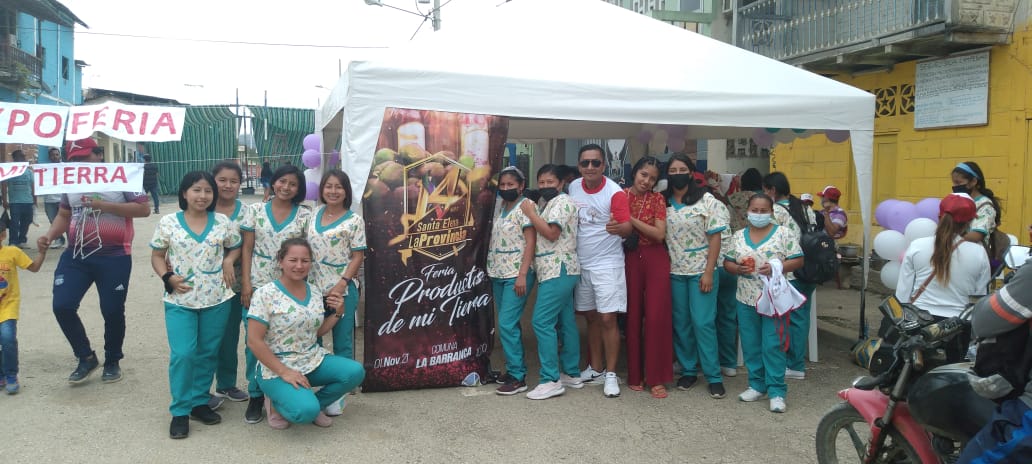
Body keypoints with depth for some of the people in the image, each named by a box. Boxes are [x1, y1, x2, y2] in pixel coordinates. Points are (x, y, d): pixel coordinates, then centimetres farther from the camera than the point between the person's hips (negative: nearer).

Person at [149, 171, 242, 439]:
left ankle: (199, 402, 26)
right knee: (182, 354, -8)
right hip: (180, 300, -2)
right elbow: (157, 256, 6)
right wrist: (167, 277, -11)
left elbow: (236, 247, 15)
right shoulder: (168, 223, -1)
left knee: (208, 353, 11)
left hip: (216, 299, 2)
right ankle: (180, 410, 7)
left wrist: (229, 260, -6)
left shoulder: (223, 222, 2)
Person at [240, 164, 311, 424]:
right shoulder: (255, 211, 4)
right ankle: (255, 395, 16)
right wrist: (245, 284, -4)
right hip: (257, 286, 1)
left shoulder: (304, 216, 2)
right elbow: (247, 249, 3)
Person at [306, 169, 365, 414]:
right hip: (314, 287, 5)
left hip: (342, 289, -5)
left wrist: (342, 283, -17)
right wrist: (304, 281, 7)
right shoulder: (315, 214, 8)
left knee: (342, 342, 5)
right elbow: (305, 247, 15)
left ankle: (338, 395, 15)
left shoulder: (354, 220, -7)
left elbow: (358, 256, -8)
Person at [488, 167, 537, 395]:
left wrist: (522, 275, -20)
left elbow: (531, 242, -14)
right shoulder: (502, 207, 14)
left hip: (516, 276, -7)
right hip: (498, 275, 8)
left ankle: (517, 378, -3)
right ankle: (514, 369, 21)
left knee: (507, 324, -10)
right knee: (510, 325, 12)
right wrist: (491, 270, 13)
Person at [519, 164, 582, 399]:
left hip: (558, 270, -10)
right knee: (565, 322, 11)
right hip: (556, 271, 10)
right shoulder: (546, 203, 21)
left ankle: (550, 380, -11)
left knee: (542, 322, -13)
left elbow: (551, 233, -20)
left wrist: (530, 213, -11)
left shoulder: (562, 201, -8)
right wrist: (533, 212, 9)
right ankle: (572, 374, 18)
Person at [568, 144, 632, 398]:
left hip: (607, 264, -5)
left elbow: (628, 228, -20)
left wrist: (618, 228, -43)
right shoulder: (573, 187, 1)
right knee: (591, 318, 14)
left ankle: (611, 374, 5)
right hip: (581, 263, 5)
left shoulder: (615, 193, -15)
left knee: (607, 319, -6)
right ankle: (595, 368, 26)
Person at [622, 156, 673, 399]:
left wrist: (632, 220, -14)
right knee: (632, 316, 3)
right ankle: (635, 375, 16)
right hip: (629, 259, 1)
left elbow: (659, 234, -8)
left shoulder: (657, 198, 1)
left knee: (656, 317, -4)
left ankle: (656, 377, 5)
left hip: (655, 259, -1)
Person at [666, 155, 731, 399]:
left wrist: (709, 272, -11)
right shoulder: (663, 203, 5)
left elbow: (715, 238, -6)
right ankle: (688, 371, 21)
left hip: (701, 271, -4)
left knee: (703, 323, -4)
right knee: (680, 323, 9)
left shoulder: (707, 201, -5)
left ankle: (714, 376, 6)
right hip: (674, 272, 4)